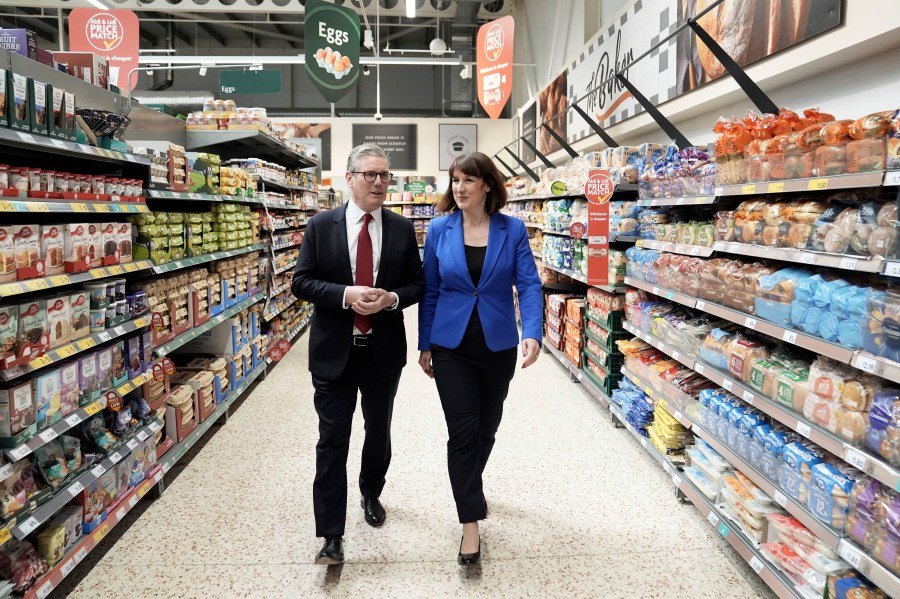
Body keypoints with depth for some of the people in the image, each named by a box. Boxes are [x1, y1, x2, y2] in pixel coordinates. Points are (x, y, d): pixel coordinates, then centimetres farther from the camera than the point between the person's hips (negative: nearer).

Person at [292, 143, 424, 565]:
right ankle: (331, 536, 11)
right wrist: (345, 294, -20)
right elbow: (301, 282, -4)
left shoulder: (402, 229, 1)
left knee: (379, 432, 19)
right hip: (334, 350, -2)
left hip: (384, 350, 2)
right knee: (332, 441, 0)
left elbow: (417, 284, 4)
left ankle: (371, 494, 47)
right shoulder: (321, 226, -3)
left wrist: (392, 298, -17)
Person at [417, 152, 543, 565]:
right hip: (451, 345, -1)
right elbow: (430, 291, 2)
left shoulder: (513, 229, -4)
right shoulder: (439, 229, -2)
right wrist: (424, 344, 4)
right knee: (462, 431, -4)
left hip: (498, 345, 1)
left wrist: (533, 333, -26)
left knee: (487, 426, 16)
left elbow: (529, 284, -10)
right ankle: (471, 521, 8)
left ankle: (470, 486, 45)